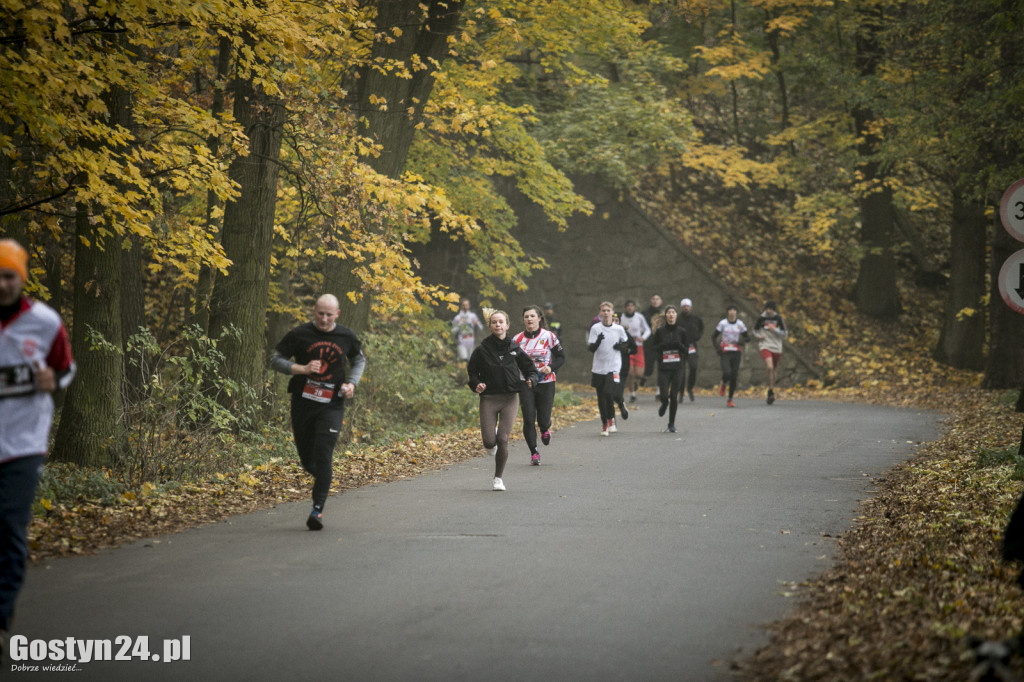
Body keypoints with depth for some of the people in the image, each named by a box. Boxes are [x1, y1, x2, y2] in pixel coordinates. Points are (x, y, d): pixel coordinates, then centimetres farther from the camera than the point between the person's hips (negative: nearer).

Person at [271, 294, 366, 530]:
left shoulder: (346, 337, 2)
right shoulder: (299, 335, -4)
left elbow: (359, 360, 19)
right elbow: (276, 359, -1)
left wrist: (352, 382, 1)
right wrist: (302, 369, -17)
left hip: (331, 405, -1)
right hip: (302, 402, 1)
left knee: (323, 456, -13)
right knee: (307, 460, 10)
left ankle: (318, 509, -13)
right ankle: (323, 476, 44)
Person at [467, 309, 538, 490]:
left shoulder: (514, 348, 2)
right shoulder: (482, 350, -1)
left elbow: (530, 369, 10)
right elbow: (472, 371, 8)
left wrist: (530, 380, -11)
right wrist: (476, 385, -12)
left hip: (510, 399, 0)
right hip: (488, 399, 0)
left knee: (502, 439, -8)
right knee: (489, 442, -7)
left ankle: (498, 478, 7)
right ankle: (492, 438, 33)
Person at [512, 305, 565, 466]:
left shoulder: (549, 336, -3)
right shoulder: (517, 339, 3)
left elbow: (561, 357, 2)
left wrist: (551, 367, -17)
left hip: (546, 383, -1)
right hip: (525, 384, 1)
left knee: (543, 420, 0)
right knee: (528, 420, -7)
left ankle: (545, 429, 39)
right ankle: (534, 453, 6)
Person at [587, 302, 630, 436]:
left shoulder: (619, 328, 2)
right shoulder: (595, 328, -2)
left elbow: (626, 341, 20)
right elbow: (590, 348, -7)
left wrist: (621, 345, -3)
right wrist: (597, 341, -27)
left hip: (613, 368, -1)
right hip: (598, 368, 1)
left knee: (609, 393, -18)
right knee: (601, 398, 6)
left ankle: (611, 419, 4)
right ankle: (604, 424, 20)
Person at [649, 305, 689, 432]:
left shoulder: (681, 331, 3)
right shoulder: (660, 331, 1)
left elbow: (687, 348, 8)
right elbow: (653, 346, 5)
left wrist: (679, 345, -13)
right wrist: (663, 345, -14)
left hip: (678, 366, 0)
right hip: (664, 367, 0)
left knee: (674, 396, -1)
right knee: (664, 395, -9)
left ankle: (672, 424, 12)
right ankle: (665, 404, 30)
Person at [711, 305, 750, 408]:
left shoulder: (740, 324, 5)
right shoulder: (723, 323, -1)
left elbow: (747, 337, 12)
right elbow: (714, 337, 4)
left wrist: (741, 342, -11)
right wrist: (717, 349, -9)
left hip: (736, 352, 2)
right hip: (725, 352, -2)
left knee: (734, 376, 0)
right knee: (727, 373, -20)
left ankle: (730, 399, 12)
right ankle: (723, 384, 17)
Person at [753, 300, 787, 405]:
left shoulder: (779, 319, 0)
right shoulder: (761, 319, 1)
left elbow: (785, 334, 1)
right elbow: (755, 330, 18)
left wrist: (774, 330, -14)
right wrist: (758, 336, -3)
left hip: (777, 348, 2)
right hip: (765, 346, -2)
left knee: (773, 370, 12)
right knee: (770, 367, -23)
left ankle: (771, 392, 31)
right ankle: (771, 392, -15)